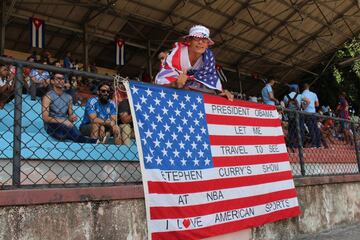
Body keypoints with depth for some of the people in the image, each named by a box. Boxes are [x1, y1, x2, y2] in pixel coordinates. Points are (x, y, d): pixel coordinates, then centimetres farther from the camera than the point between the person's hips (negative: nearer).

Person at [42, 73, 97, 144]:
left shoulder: (68, 97, 14)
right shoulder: (48, 96, -1)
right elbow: (45, 118, -10)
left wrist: (72, 118, -8)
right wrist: (62, 121, -21)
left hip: (65, 125, 4)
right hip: (52, 126, -4)